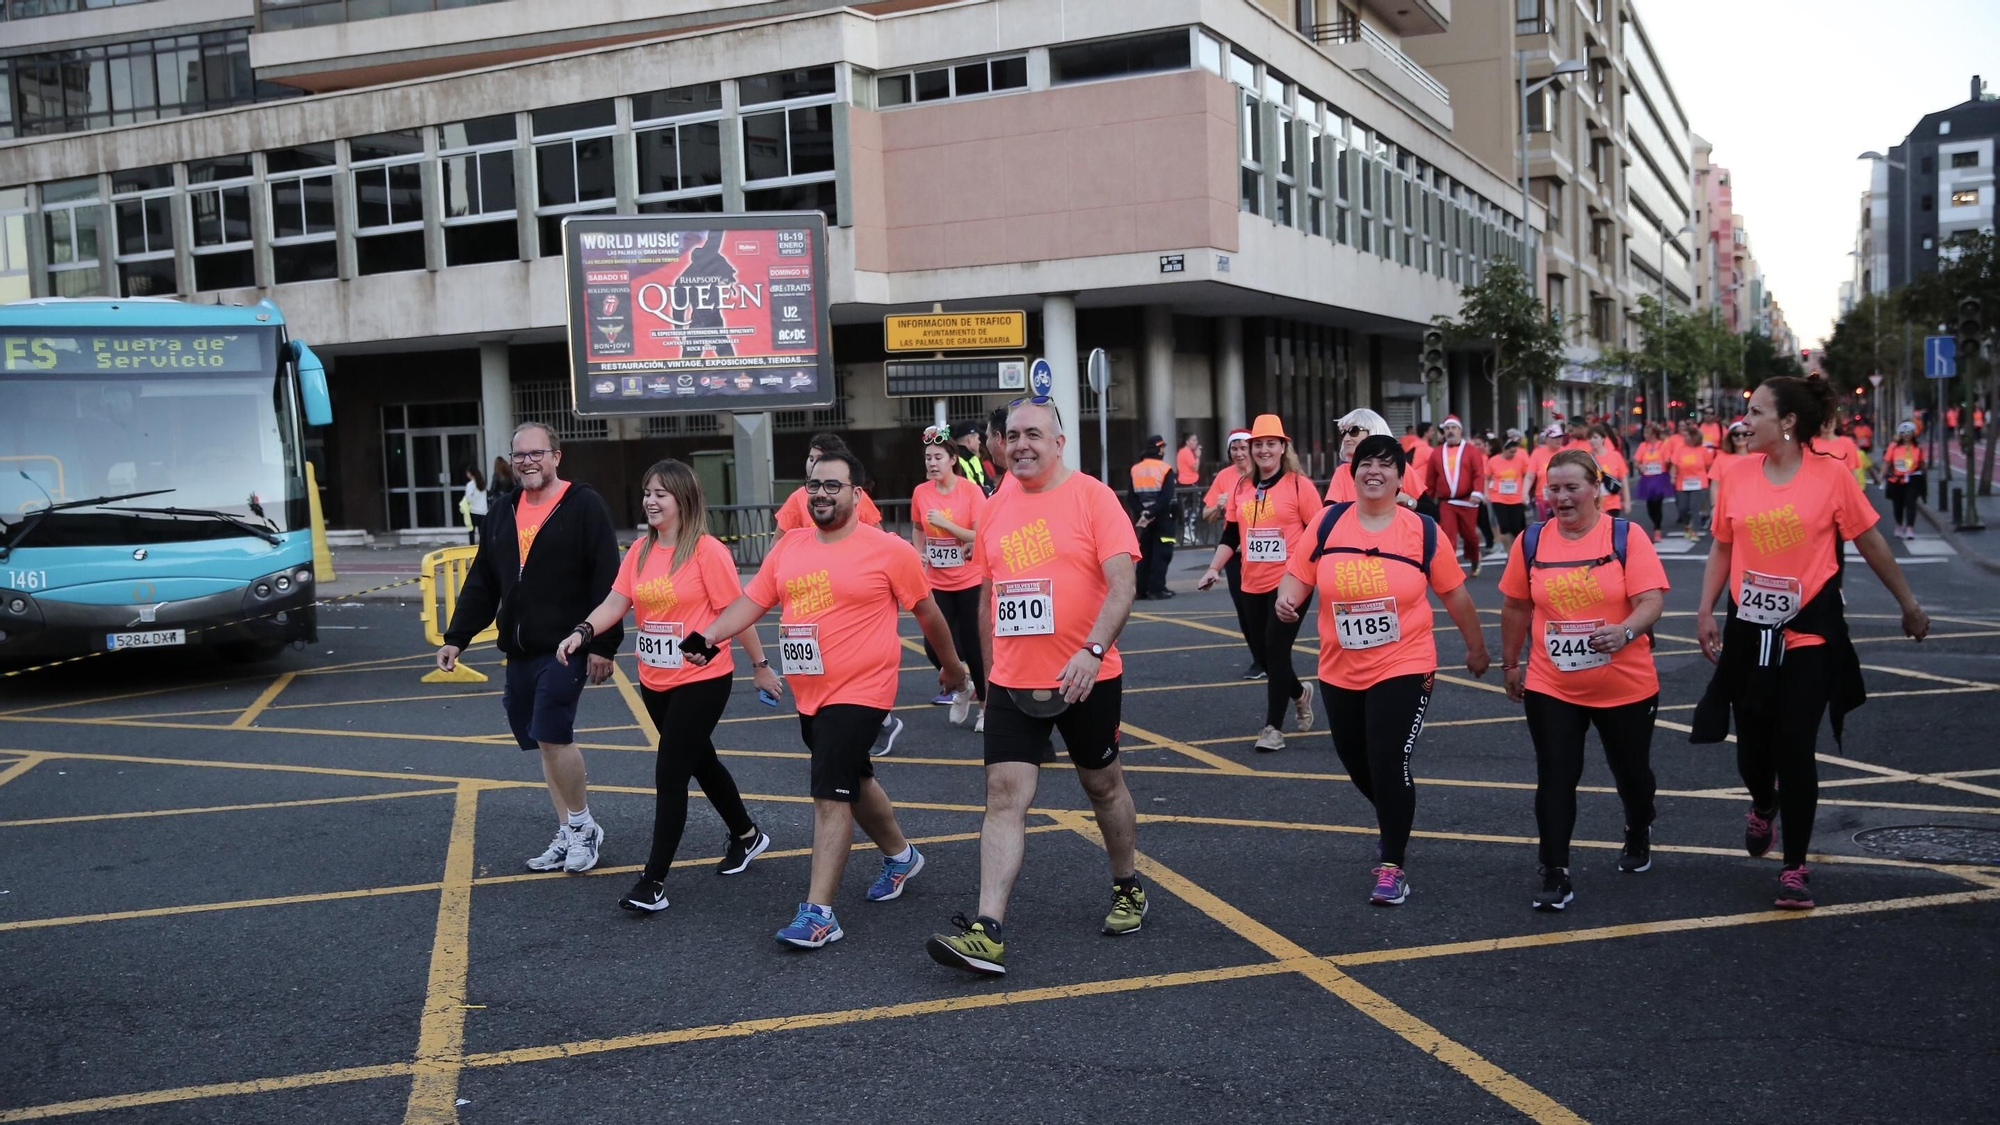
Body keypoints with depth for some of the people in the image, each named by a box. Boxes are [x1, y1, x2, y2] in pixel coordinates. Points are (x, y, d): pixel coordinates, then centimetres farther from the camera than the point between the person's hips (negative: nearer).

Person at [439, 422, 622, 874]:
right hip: (519, 652, 7)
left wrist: (603, 644, -16)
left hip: (566, 649, -7)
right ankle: (567, 836, 19)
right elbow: (481, 583, 17)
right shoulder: (502, 514, 14)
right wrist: (456, 638, 10)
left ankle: (583, 826, 6)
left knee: (552, 735, -13)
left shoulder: (584, 505, -7)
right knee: (546, 741, 9)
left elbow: (607, 581, -12)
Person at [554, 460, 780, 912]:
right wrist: (582, 631, -20)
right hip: (655, 682, 7)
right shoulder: (639, 551, 4)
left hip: (702, 681, -7)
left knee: (669, 774, -9)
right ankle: (746, 835, 43)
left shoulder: (707, 551, -14)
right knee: (699, 761, 21)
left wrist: (760, 665, -5)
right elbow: (615, 603, -2)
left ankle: (653, 881, -1)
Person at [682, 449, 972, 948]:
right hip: (809, 694, 7)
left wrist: (952, 665, 9)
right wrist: (706, 637, -12)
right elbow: (751, 601, 4)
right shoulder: (788, 547, 5)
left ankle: (818, 913, -9)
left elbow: (926, 612, 0)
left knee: (831, 793, -13)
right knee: (853, 780, 22)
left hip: (860, 692, -7)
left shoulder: (888, 550, -10)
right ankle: (901, 855, 46)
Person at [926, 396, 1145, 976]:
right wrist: (989, 673, 17)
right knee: (1004, 797, -5)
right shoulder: (995, 509, 7)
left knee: (1103, 783, 15)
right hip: (1012, 684, 4)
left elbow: (1122, 583, -16)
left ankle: (1127, 889, 38)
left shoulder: (1092, 496, -8)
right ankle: (988, 933, -9)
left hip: (1085, 680, -3)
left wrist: (1092, 651, -28)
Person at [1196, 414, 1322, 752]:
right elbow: (1230, 536, 13)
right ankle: (1299, 692, 41)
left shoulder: (1298, 485, -6)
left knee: (1277, 651, -8)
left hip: (1290, 582, -6)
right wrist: (1213, 569, 2)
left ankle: (1273, 727, 2)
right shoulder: (1241, 489, 8)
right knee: (1261, 650, 13)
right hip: (1253, 585, 6)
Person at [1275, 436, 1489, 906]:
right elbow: (1298, 574, 0)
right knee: (1356, 762, 16)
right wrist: (1286, 599, -23)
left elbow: (1454, 594, 3)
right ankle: (1394, 821, 48)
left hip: (1403, 669, -3)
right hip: (1340, 672, 3)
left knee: (1389, 762, -10)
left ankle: (1392, 867, 6)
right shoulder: (1328, 523, -3)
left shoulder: (1422, 530, -6)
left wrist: (1476, 648, 12)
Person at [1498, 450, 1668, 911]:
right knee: (1555, 779, -4)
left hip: (1625, 687, -1)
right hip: (1551, 688, 1)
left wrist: (1625, 632, -35)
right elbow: (1516, 607, 9)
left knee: (1631, 770, 18)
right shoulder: (1531, 542, -1)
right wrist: (1510, 664, 14)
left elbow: (1651, 600, -16)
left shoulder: (1626, 536, -9)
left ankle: (1638, 835, 48)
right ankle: (1555, 876, 3)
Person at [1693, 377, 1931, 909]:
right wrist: (1705, 612, 3)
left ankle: (1795, 868, 11)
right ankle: (1763, 808, 45)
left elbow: (1870, 543, 1)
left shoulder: (1831, 476, -9)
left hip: (1809, 632, -3)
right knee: (1752, 746, 10)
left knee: (1796, 747, -3)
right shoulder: (1738, 474, -1)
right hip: (1749, 630, 3)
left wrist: (1908, 603, 9)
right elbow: (1722, 548, 8)